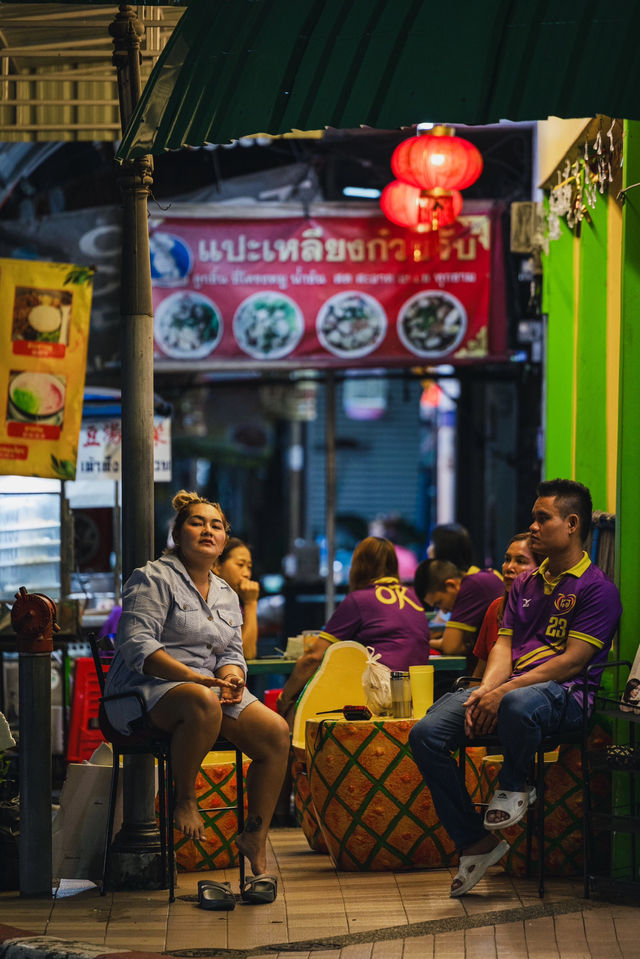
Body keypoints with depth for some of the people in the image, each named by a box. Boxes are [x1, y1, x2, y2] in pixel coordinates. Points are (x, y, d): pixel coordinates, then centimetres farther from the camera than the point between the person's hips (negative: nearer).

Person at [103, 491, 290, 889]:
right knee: (202, 703, -41)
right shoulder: (154, 579, -2)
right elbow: (137, 645, -14)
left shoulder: (227, 595, 21)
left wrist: (230, 677, -8)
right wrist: (192, 677, -26)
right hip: (146, 691, -7)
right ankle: (185, 798, -20)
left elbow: (232, 653, 18)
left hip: (210, 688, 7)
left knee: (276, 732, -17)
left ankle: (256, 839, -10)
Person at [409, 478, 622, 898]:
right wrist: (484, 692, -7)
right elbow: (504, 646, 15)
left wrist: (504, 691, -20)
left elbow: (573, 662, -12)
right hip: (510, 686, 7)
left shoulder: (597, 588, -2)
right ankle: (476, 843, -12)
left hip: (564, 693, -7)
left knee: (518, 704, -45)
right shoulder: (526, 583, 23)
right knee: (426, 733, -18)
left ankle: (515, 785, -10)